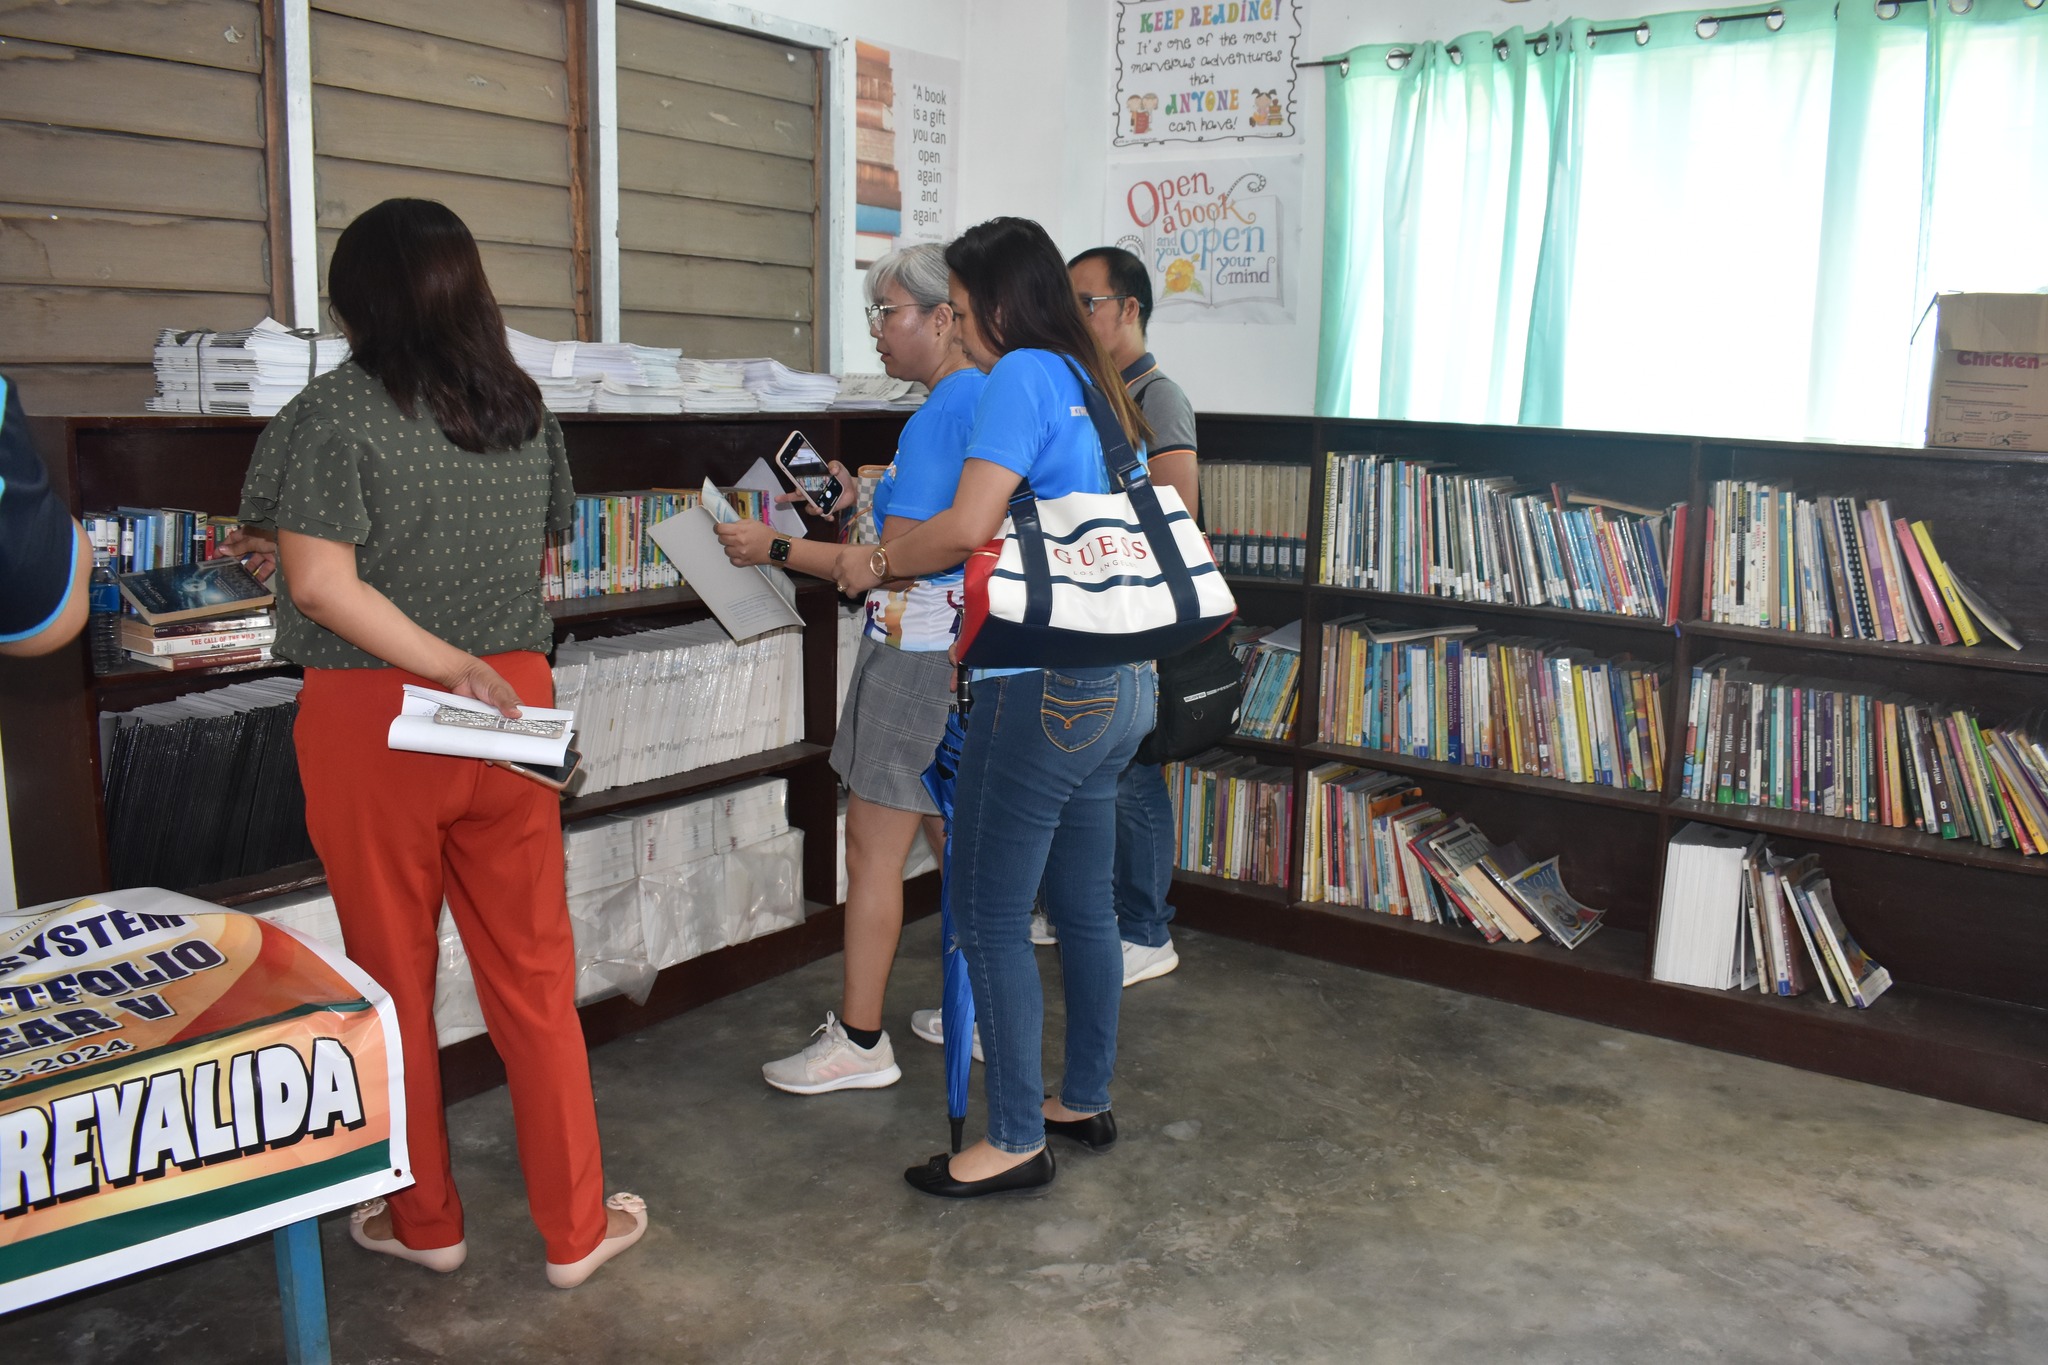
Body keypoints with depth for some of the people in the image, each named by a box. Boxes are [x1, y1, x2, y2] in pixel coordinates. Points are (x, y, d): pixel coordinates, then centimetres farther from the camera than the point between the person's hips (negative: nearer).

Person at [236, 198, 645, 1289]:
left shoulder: (335, 411, -10)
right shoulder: (525, 410, 5)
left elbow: (320, 584, -18)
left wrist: (449, 665, -15)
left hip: (372, 723, -4)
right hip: (510, 710, 4)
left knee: (393, 976, 12)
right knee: (532, 973, 10)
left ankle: (424, 1221, 28)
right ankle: (575, 1228, 18)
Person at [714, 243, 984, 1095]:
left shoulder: (941, 414, -18)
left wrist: (776, 549, -14)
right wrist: (862, 501, 18)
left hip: (919, 655, -10)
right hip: (968, 650, 10)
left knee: (872, 850, 0)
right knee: (955, 840, 18)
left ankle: (859, 1041, 11)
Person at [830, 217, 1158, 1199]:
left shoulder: (1024, 375, -12)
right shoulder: (1092, 386, 14)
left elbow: (967, 526, -23)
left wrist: (877, 562, -6)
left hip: (1045, 689, -9)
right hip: (1122, 679, 9)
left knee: (989, 917, 2)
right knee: (1081, 900, 19)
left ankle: (1016, 1140, 12)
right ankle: (1086, 1099, 33)